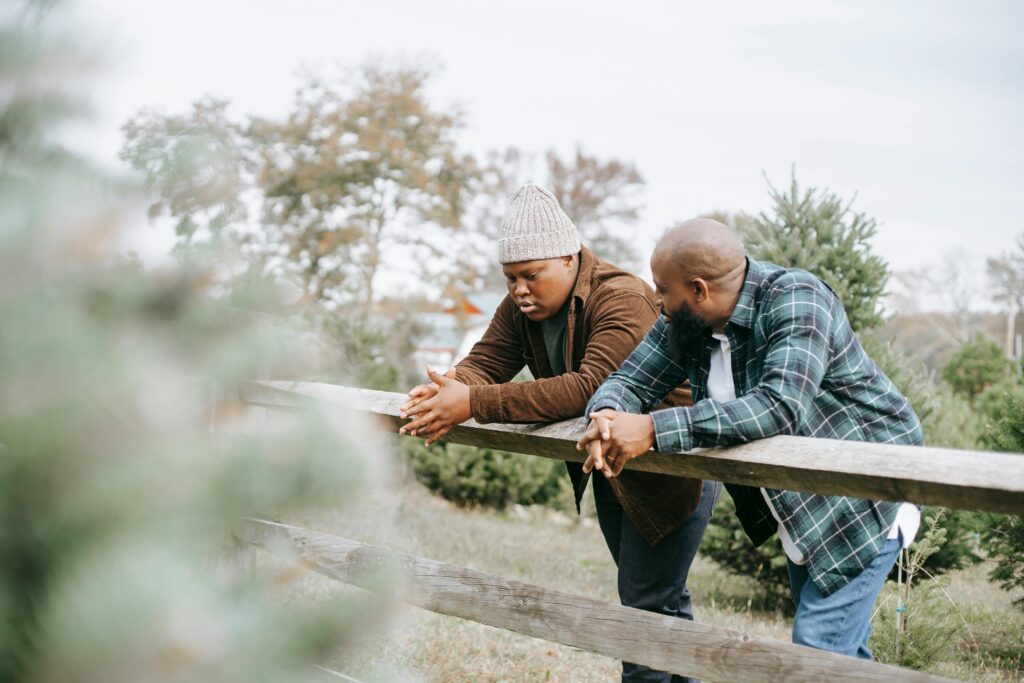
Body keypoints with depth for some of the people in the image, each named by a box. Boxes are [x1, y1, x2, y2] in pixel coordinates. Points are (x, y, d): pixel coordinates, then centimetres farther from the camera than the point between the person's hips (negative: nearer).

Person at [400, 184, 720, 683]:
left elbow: (587, 389, -41)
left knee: (648, 608, -5)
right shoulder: (521, 308, -3)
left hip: (672, 471, -8)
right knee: (661, 603, 20)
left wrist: (475, 403, -46)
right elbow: (483, 363, -9)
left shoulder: (623, 300, -29)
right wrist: (447, 387, -34)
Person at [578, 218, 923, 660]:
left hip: (865, 496, -8)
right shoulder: (685, 321, -5)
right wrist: (606, 416, -28)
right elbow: (630, 379, -2)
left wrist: (655, 430, -43)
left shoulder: (795, 301, -27)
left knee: (818, 648, -12)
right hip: (801, 507, 8)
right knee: (839, 644, 17)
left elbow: (779, 406, -40)